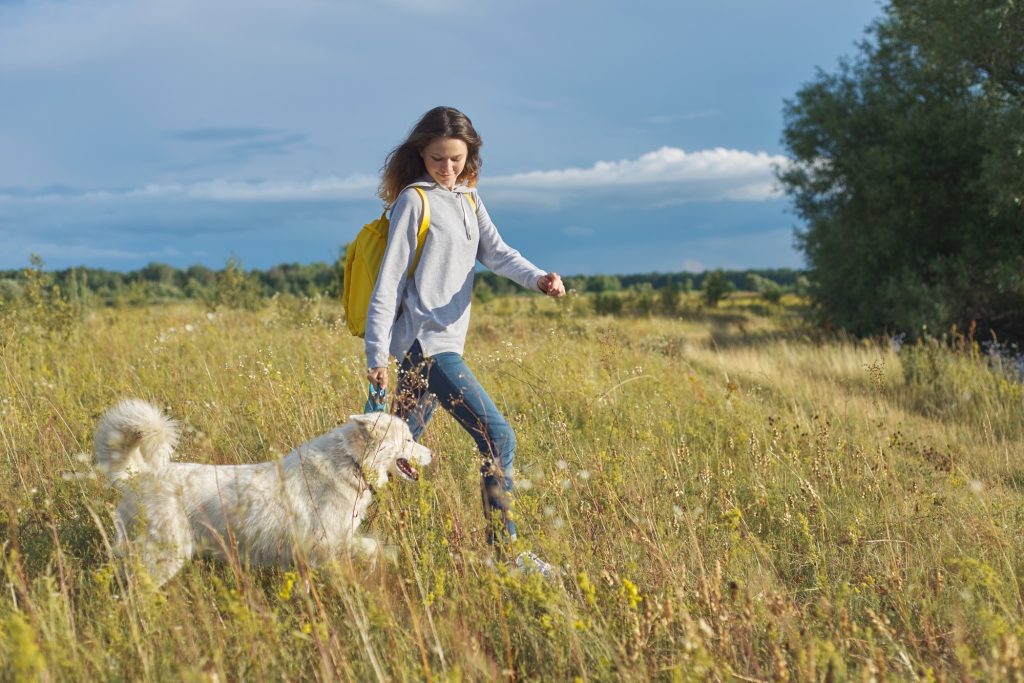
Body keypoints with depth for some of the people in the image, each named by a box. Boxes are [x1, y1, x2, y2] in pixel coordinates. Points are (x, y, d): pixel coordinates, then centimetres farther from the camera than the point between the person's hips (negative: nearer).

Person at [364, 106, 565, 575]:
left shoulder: (470, 199, 15)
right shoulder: (414, 200, -7)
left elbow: (496, 253, 3)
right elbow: (389, 280, -10)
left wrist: (539, 278, -18)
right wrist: (377, 354, -13)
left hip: (445, 341, 8)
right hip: (424, 341, -8)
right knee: (498, 437, -12)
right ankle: (503, 550, -7)